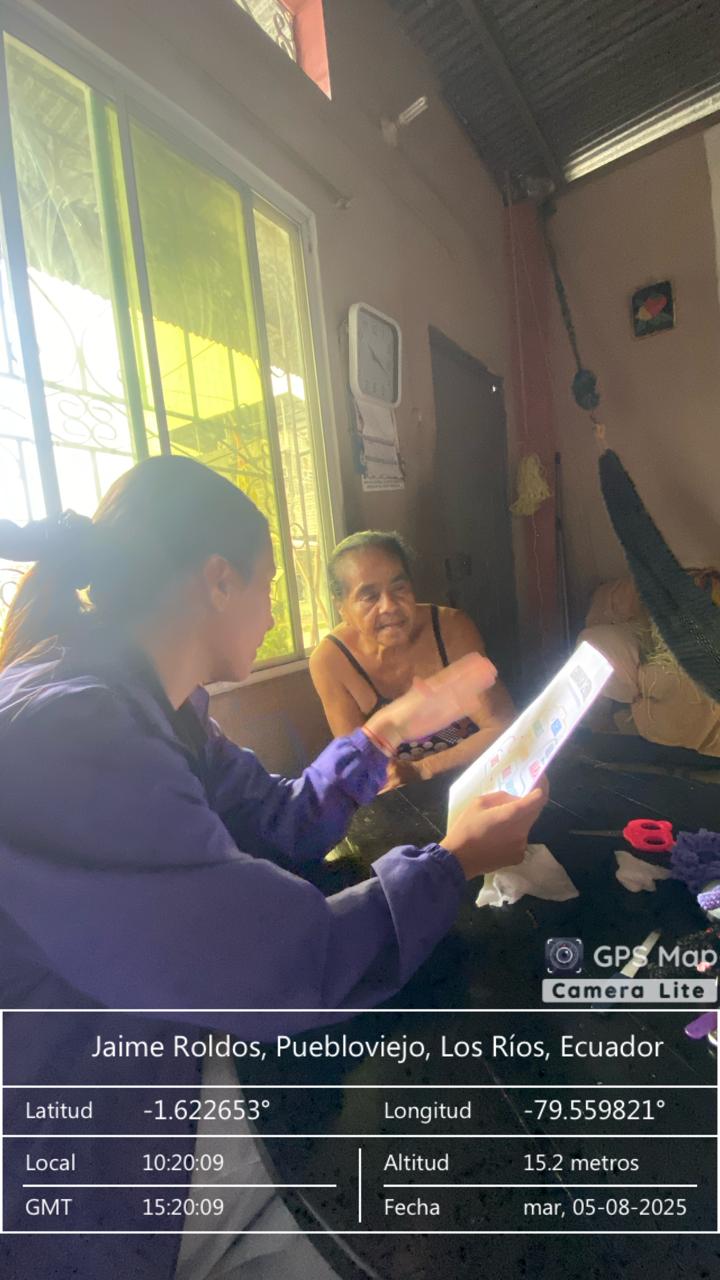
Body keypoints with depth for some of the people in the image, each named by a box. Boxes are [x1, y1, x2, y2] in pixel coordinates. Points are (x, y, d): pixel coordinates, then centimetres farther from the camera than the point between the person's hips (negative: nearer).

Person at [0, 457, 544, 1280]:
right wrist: (455, 860, -16)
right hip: (95, 1186, -7)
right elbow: (289, 971, -30)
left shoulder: (151, 703, -2)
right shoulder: (66, 732, -33)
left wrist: (392, 727, 2)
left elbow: (275, 829, 4)